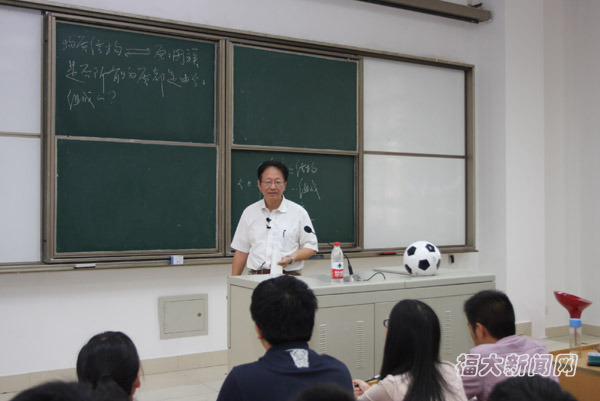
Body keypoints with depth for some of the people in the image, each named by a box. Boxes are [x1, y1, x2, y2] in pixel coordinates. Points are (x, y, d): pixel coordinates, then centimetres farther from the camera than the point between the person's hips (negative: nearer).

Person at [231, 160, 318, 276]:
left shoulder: (298, 212, 5)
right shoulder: (249, 212, 12)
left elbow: (311, 247, 5)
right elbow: (241, 250, 14)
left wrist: (291, 258, -12)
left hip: (288, 278, -2)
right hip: (256, 278, 2)